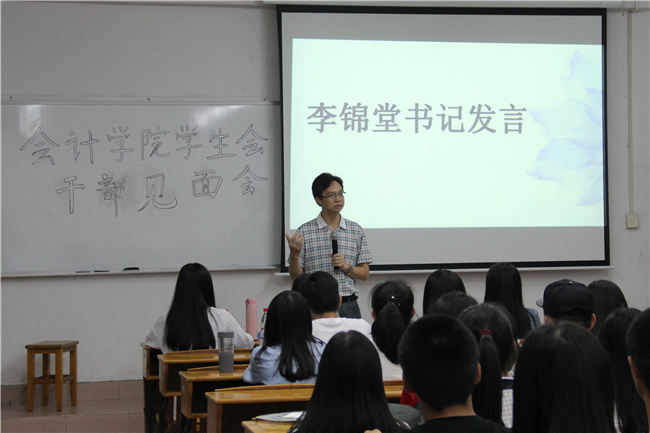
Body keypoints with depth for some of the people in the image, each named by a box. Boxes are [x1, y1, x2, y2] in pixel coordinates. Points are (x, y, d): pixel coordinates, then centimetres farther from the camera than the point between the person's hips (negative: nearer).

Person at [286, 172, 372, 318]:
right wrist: (294, 255, -15)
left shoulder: (356, 230, 9)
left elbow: (365, 274, 10)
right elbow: (296, 276, 3)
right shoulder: (304, 232, 1)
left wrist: (345, 266, -8)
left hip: (349, 306, 2)